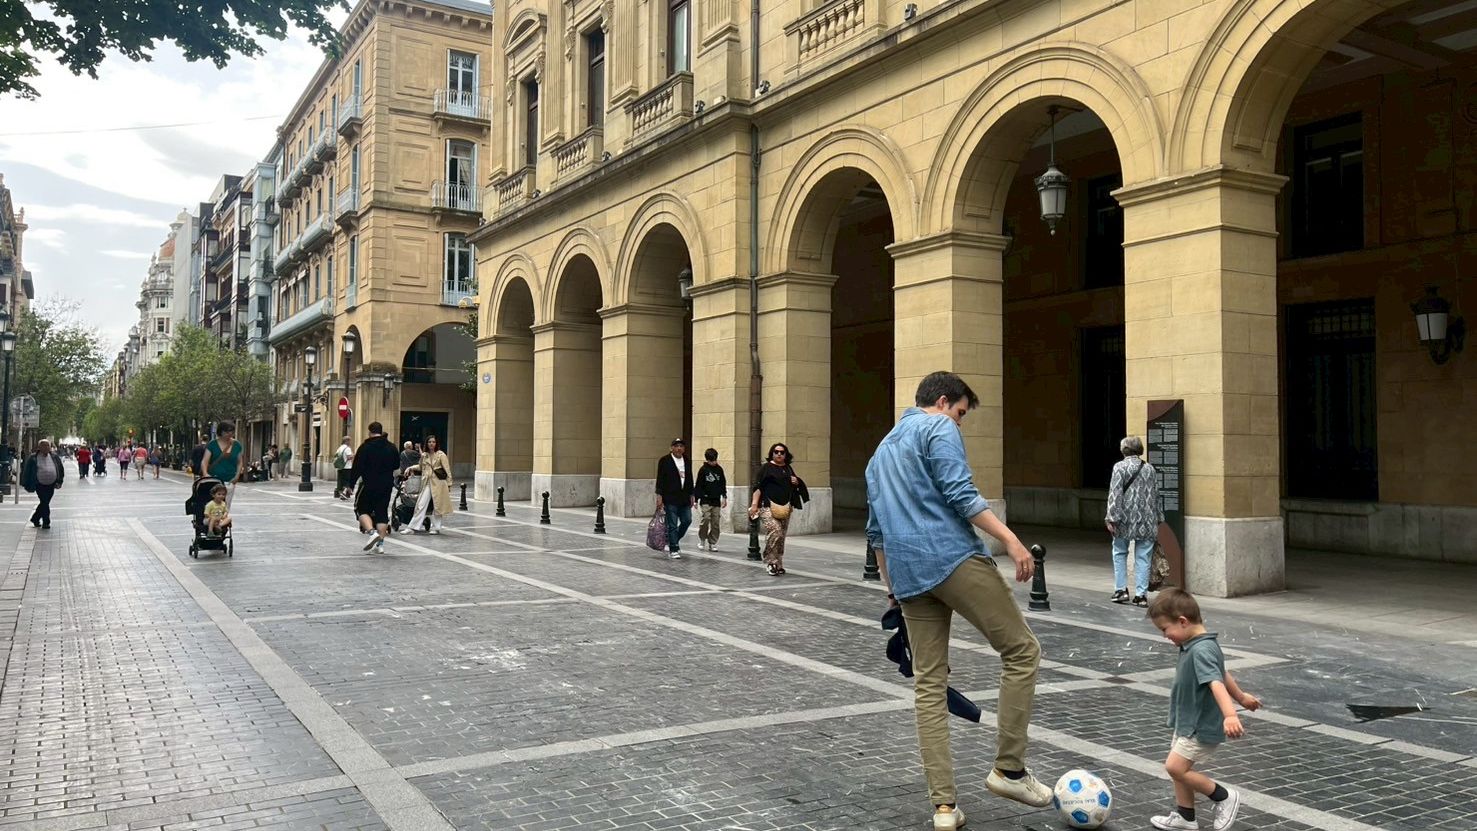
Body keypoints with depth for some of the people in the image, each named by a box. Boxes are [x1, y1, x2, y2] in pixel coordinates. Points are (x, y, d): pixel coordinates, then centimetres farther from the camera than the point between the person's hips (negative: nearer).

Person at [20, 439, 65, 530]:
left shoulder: (55, 457, 5)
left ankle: (35, 519, 29)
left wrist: (59, 481, 7)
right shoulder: (33, 458, -6)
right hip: (40, 485, -4)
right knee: (44, 503, -7)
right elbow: (26, 471, -1)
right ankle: (46, 522, 4)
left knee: (45, 503, 11)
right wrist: (27, 485, -4)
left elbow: (61, 469, 13)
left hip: (51, 485, 4)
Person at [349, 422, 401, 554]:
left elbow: (357, 468, -10)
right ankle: (380, 544, 6)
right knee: (382, 512, 9)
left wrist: (351, 484, -3)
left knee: (362, 509, 9)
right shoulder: (391, 447, 5)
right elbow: (397, 465, 14)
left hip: (369, 485, -4)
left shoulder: (365, 447, -9)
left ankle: (372, 532, -16)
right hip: (387, 486, 4)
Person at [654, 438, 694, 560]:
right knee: (672, 525, -3)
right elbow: (660, 479, -6)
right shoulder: (664, 461, -4)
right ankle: (673, 550, 2)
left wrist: (691, 495, 16)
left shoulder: (688, 461, 12)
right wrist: (659, 496, -12)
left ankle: (674, 540, 29)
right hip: (670, 499, -5)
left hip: (684, 498, 6)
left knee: (687, 520, 5)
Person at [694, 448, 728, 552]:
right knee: (705, 519, -13)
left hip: (716, 500, 3)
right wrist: (696, 499, 0)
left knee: (715, 522, 1)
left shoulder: (719, 469, 9)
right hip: (705, 500, -3)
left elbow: (723, 484, 16)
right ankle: (702, 540, 6)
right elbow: (698, 485, 1)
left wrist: (724, 497, 11)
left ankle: (712, 543, 9)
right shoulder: (703, 469, -1)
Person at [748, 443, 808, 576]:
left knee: (781, 536, 6)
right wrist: (754, 504, -14)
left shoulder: (788, 469, 17)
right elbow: (758, 486, -5)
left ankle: (778, 564, 17)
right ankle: (770, 562, -11)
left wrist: (796, 482, 4)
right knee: (775, 532, -20)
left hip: (784, 507, 6)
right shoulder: (766, 468, 1)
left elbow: (794, 485, 28)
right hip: (767, 506, -6)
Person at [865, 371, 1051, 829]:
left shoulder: (882, 450, 26)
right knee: (1022, 650, 5)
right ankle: (1009, 768, 7)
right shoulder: (939, 428, 3)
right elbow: (960, 494, -13)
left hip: (908, 575, 8)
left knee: (929, 684, 8)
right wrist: (1011, 540, -16)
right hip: (955, 558, -8)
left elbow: (876, 532, 27)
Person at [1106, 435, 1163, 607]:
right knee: (1143, 557, 5)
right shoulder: (1149, 468, 8)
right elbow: (1155, 495, 13)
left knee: (1119, 553, 13)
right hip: (1147, 522, 3)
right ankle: (1141, 594, 4)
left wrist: (1112, 518, -12)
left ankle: (1121, 589, 10)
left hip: (1125, 520, -3)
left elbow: (1115, 494, -12)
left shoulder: (1120, 467, -5)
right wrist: (1158, 518, 20)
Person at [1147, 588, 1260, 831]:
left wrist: (1230, 715, -53)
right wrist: (1241, 697, 37)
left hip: (1201, 727, -10)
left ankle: (1224, 797, 5)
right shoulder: (1194, 646, 7)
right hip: (1189, 723, 10)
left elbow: (1216, 683, -39)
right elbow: (1223, 674, 22)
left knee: (1175, 767, -12)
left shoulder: (1201, 650, -25)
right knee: (1180, 769, 16)